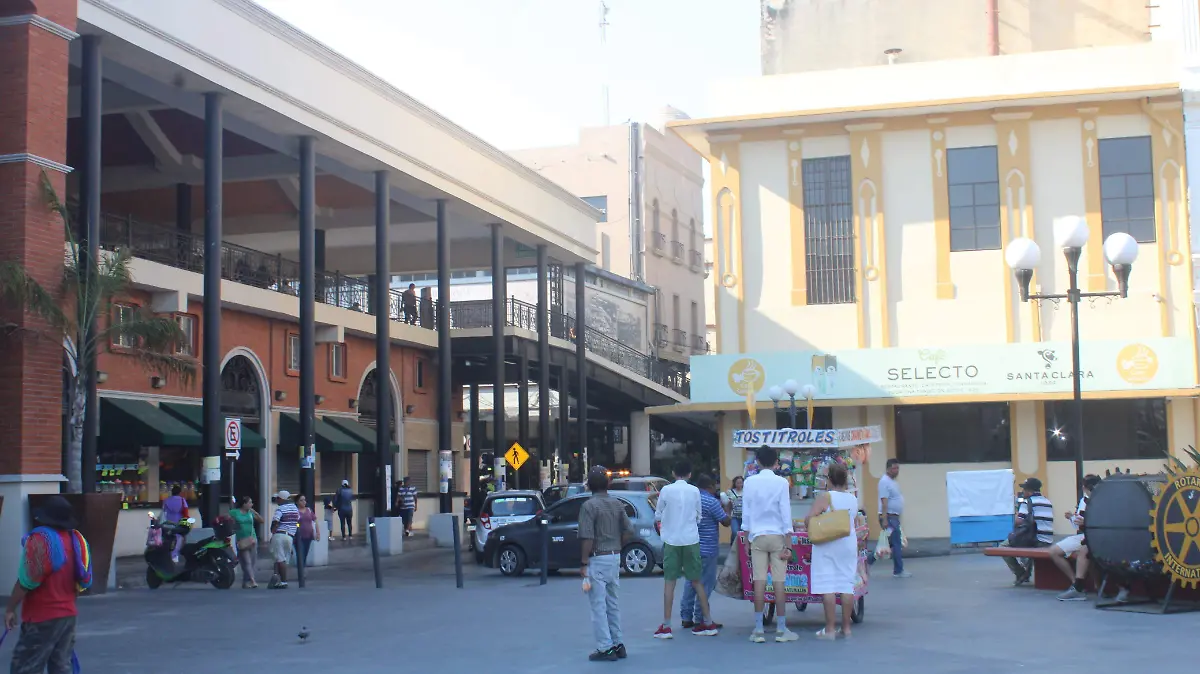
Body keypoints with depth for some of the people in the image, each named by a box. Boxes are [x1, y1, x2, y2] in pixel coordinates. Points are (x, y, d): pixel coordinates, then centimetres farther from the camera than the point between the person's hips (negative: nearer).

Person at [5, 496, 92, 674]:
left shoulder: (40, 539, -16)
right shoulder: (76, 539, 6)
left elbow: (26, 581, -18)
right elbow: (82, 581, 13)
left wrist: (10, 609, -9)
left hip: (42, 618, -7)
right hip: (68, 614, 8)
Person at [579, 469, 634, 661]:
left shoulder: (589, 506, -13)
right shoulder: (617, 504, 7)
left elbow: (588, 538, -18)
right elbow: (629, 531, 5)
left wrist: (584, 563, -13)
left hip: (597, 559, -7)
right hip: (615, 557, 7)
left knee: (598, 605, -2)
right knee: (613, 603, 16)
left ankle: (605, 648, -2)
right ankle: (618, 644, 19)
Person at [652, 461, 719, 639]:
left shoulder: (666, 490, -5)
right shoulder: (694, 491, 0)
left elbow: (657, 516, 4)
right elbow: (698, 517, 9)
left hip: (672, 540, -2)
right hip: (691, 540, 2)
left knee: (669, 582, 2)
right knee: (696, 581, 12)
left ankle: (666, 626, -2)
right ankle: (708, 623, 15)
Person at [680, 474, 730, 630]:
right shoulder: (712, 502, -13)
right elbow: (726, 522, -10)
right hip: (707, 549, -7)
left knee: (691, 582, 14)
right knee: (705, 584, -2)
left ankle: (687, 617, 14)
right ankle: (701, 619, -1)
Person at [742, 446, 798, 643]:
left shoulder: (750, 482, 0)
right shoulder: (781, 482, -6)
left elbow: (746, 514, 4)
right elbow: (786, 515, -6)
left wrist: (747, 539, 13)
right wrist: (788, 545, -3)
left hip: (757, 536, 2)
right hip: (777, 536, -1)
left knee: (759, 582, 1)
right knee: (779, 582, 1)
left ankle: (758, 630, 1)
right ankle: (781, 630, 4)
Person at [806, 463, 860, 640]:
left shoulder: (824, 497, -10)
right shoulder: (853, 499, 7)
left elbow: (808, 519, -17)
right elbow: (853, 520, 13)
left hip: (827, 545, -5)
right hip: (849, 544, 5)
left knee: (828, 586, -4)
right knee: (847, 585, 7)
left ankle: (829, 629, -4)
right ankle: (846, 628, 10)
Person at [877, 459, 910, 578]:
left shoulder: (892, 481, 16)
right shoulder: (885, 482, -15)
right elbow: (884, 501, -21)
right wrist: (884, 519, -26)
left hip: (894, 517, 10)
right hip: (889, 517, -10)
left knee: (891, 543, 13)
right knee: (897, 544, -6)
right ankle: (898, 571, 0)